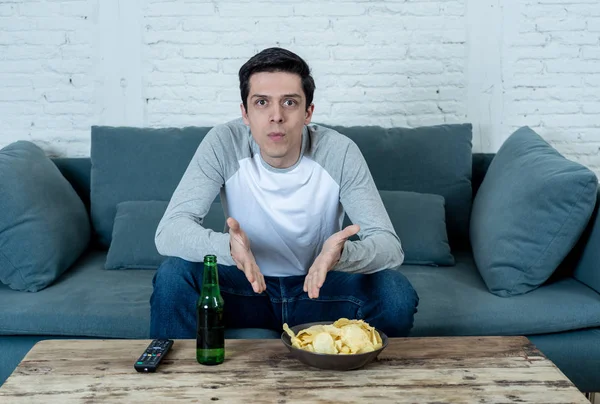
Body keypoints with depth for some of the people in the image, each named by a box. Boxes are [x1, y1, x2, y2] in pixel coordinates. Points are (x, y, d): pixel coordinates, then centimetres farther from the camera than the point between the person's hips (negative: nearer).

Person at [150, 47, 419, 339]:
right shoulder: (224, 143, -17)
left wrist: (342, 254, -46)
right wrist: (228, 247, -46)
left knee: (395, 292, -26)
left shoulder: (340, 152, -17)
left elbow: (390, 246, -21)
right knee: (173, 275, -27)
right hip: (246, 283, 0)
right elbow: (168, 231, -24)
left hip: (317, 286, 1)